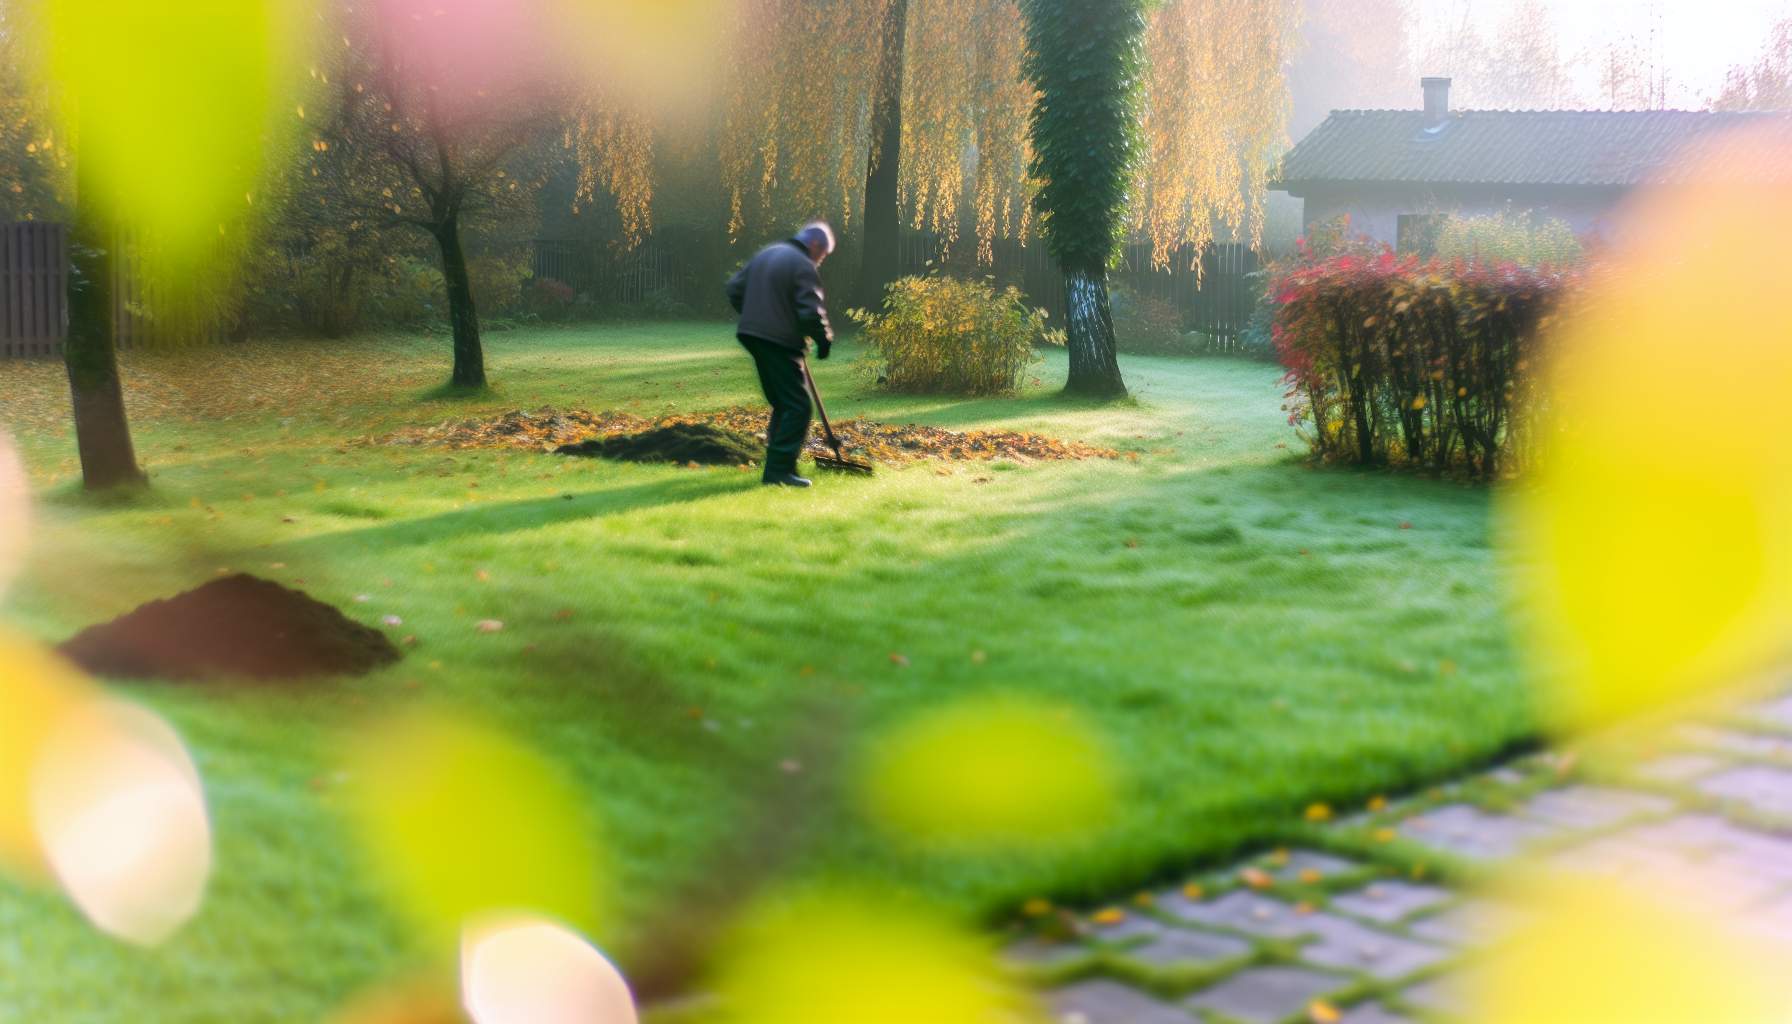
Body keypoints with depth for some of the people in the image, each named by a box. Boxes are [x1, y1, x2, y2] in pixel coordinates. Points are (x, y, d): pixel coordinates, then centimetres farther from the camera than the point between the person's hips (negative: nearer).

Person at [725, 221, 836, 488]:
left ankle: (778, 463, 24)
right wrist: (824, 339, -3)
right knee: (797, 406, -6)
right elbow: (811, 311, -19)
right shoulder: (804, 266, -12)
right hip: (781, 343, -9)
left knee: (781, 403, 20)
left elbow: (735, 288, 20)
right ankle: (779, 470, -13)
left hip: (753, 335, 9)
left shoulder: (766, 254, 16)